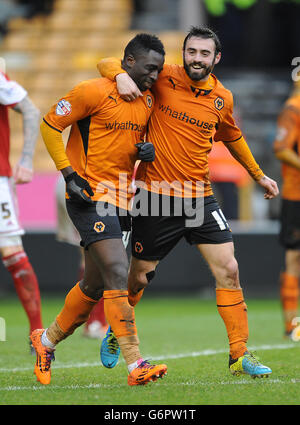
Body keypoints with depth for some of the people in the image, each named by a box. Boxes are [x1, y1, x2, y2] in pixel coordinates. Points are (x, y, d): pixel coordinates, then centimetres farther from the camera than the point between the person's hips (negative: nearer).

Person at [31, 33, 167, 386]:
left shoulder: (147, 101, 11)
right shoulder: (95, 91, -13)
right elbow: (49, 125, -7)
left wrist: (145, 150, 2)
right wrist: (69, 173, -13)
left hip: (120, 198, 8)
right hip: (89, 196, -8)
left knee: (94, 284, 15)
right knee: (118, 274, -18)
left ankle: (47, 340, 36)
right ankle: (135, 365, -21)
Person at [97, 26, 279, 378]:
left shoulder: (222, 98, 5)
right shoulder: (163, 78, -6)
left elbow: (232, 138, 25)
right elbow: (107, 64, -2)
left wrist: (258, 176, 31)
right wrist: (121, 76, -25)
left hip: (200, 197, 3)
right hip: (156, 196, -3)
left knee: (229, 270, -5)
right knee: (138, 276, 7)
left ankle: (239, 356, 3)